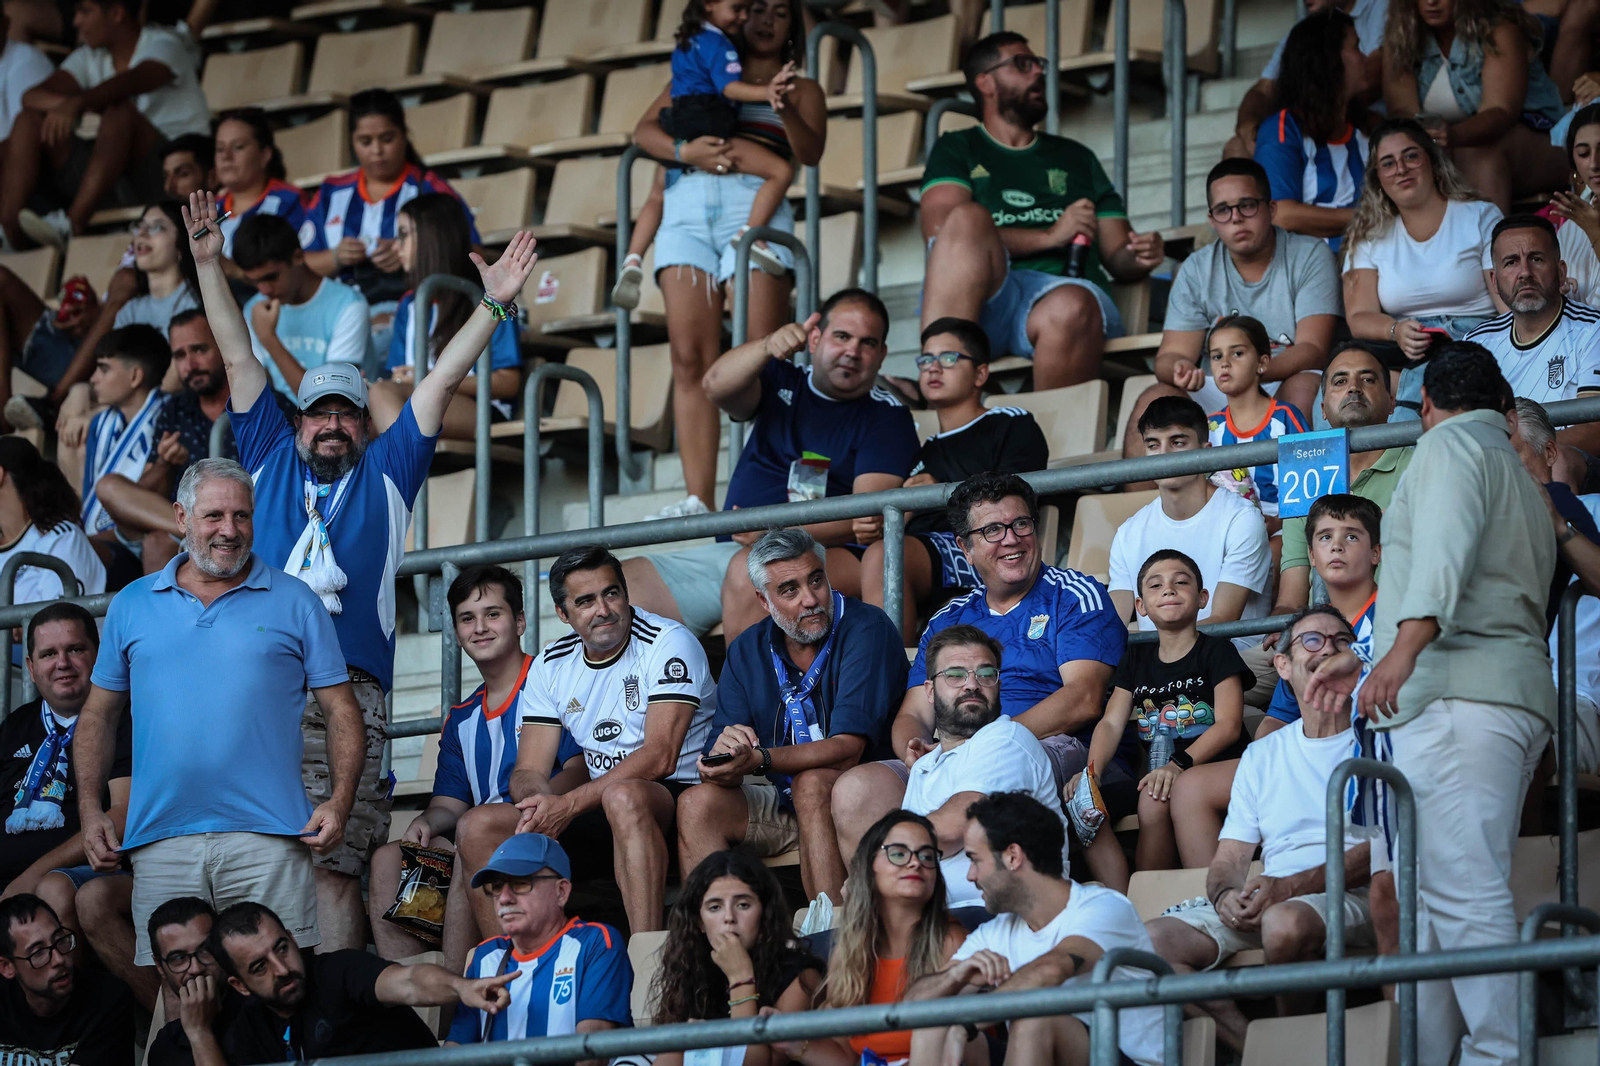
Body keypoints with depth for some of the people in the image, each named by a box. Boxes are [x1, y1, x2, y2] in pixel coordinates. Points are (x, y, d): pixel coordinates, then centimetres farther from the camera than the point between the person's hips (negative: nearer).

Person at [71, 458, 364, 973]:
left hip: (268, 838, -2)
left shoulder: (293, 602, 10)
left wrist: (340, 800, -7)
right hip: (160, 842, 2)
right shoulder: (132, 606, 15)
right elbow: (97, 715, 19)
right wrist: (90, 810, 6)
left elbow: (341, 708, 8)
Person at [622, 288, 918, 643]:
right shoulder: (783, 383, 17)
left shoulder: (887, 415, 3)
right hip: (728, 549, 6)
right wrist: (768, 346, -25)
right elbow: (717, 386, -5)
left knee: (749, 570, -38)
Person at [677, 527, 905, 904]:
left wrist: (759, 759, -34)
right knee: (697, 804, -19)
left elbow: (847, 750, -22)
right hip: (780, 800, 5)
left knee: (811, 784, -35)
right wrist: (723, 752, -27)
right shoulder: (747, 652, 5)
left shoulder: (866, 629, -12)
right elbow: (717, 770, -2)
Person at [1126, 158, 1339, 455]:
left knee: (1305, 387, -36)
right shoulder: (1196, 271, 8)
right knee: (1155, 399, -25)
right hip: (1217, 394, 2)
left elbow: (1313, 349, -11)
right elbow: (1173, 353, 2)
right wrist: (1178, 368, -26)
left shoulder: (1310, 256, -1)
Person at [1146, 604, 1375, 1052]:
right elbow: (1229, 859, 17)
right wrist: (1225, 894, -10)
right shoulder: (1262, 756, 23)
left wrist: (1288, 886, -20)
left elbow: (1381, 848, -6)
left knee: (1286, 922, -40)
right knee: (1151, 940, -19)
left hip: (1351, 897, -5)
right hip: (1264, 902, 5)